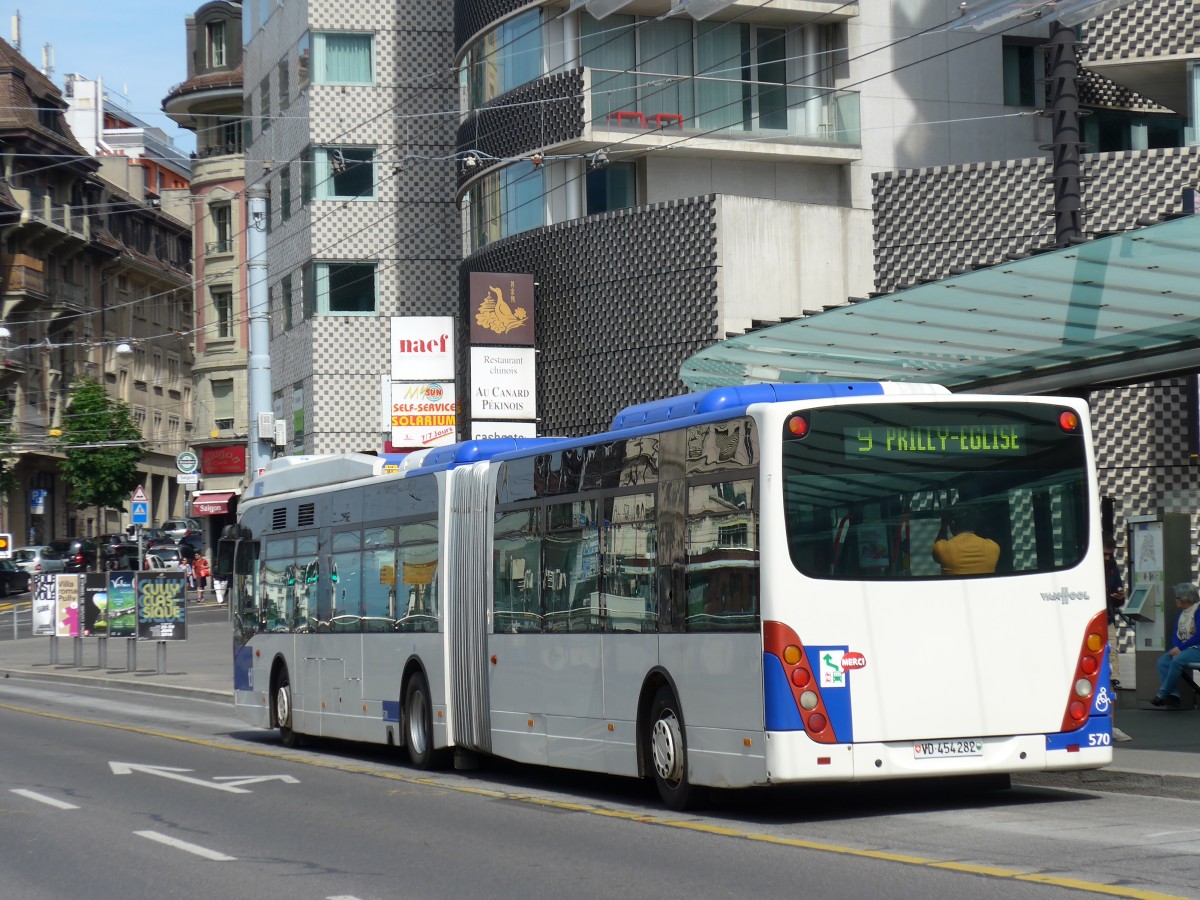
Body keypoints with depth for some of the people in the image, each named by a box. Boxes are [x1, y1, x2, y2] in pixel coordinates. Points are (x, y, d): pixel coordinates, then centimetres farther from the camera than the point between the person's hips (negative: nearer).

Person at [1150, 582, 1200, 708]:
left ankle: (1162, 694, -23)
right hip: (1182, 648, 9)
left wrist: (1180, 648, -17)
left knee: (1177, 660, -31)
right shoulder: (1182, 612, 15)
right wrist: (1176, 648, -8)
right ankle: (1174, 694, -22)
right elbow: (1176, 634, 14)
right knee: (1162, 661, -13)